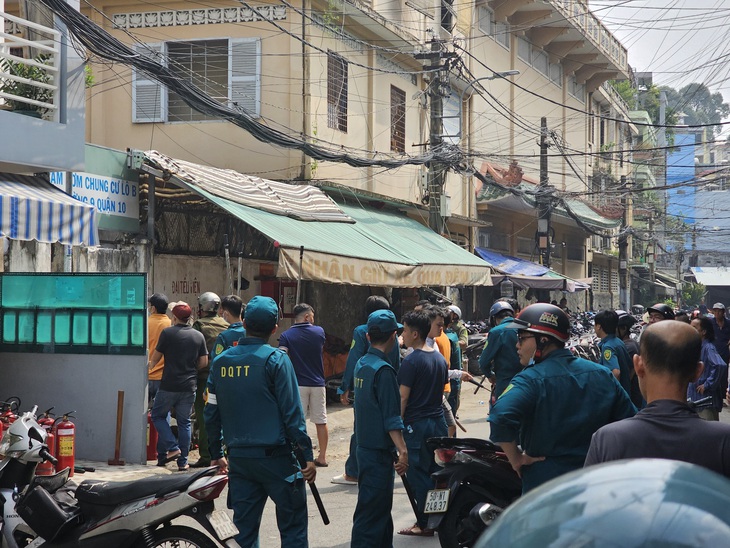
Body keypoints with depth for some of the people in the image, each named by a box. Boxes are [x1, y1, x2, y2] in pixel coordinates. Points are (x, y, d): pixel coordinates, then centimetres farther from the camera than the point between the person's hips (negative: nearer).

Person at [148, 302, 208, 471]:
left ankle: (173, 447, -3)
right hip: (189, 387, 4)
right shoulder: (198, 336, 4)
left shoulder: (167, 333, -7)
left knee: (158, 415, 14)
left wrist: (150, 365, 23)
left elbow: (155, 357, 1)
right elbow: (204, 362, 6)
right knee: (184, 422, 10)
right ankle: (183, 461, 8)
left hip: (169, 385, -4)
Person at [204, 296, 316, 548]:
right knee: (293, 527, 4)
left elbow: (211, 414, 10)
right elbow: (292, 413, -12)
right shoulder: (276, 359, -9)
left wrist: (217, 454, 21)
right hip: (275, 457, -5)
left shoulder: (220, 361, 5)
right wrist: (307, 455, -8)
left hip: (238, 458, 5)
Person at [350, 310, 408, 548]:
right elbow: (391, 417, -22)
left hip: (365, 446, 9)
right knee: (371, 512, -6)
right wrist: (402, 450, -23)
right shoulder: (383, 370, -18)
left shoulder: (361, 364, 9)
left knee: (381, 509, 18)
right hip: (379, 452, -9)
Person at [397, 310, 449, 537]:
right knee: (437, 472, 13)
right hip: (438, 422, 8)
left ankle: (424, 524, 1)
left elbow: (403, 398, -15)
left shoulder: (412, 361, -14)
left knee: (418, 474, -1)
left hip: (416, 424, -8)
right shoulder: (440, 358, 10)